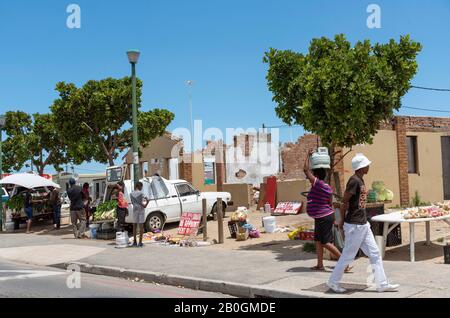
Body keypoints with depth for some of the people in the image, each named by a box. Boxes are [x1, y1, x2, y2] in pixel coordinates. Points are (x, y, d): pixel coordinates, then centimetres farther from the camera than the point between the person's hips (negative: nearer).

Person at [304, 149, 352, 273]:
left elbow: (306, 169, -17)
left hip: (322, 218, -9)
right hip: (328, 215, 9)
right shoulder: (328, 187, 7)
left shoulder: (317, 183, -17)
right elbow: (330, 203, 13)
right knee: (318, 240, 15)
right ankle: (320, 265, 18)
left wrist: (309, 155, -7)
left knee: (326, 243, -4)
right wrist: (333, 219, 20)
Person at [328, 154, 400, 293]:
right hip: (354, 226, -9)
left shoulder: (360, 180, 11)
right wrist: (342, 221, -8)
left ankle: (382, 284, 17)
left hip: (363, 224, 9)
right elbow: (345, 202, -18)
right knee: (348, 256, 3)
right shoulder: (354, 181, -18)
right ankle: (333, 282, 17)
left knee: (375, 254, 11)